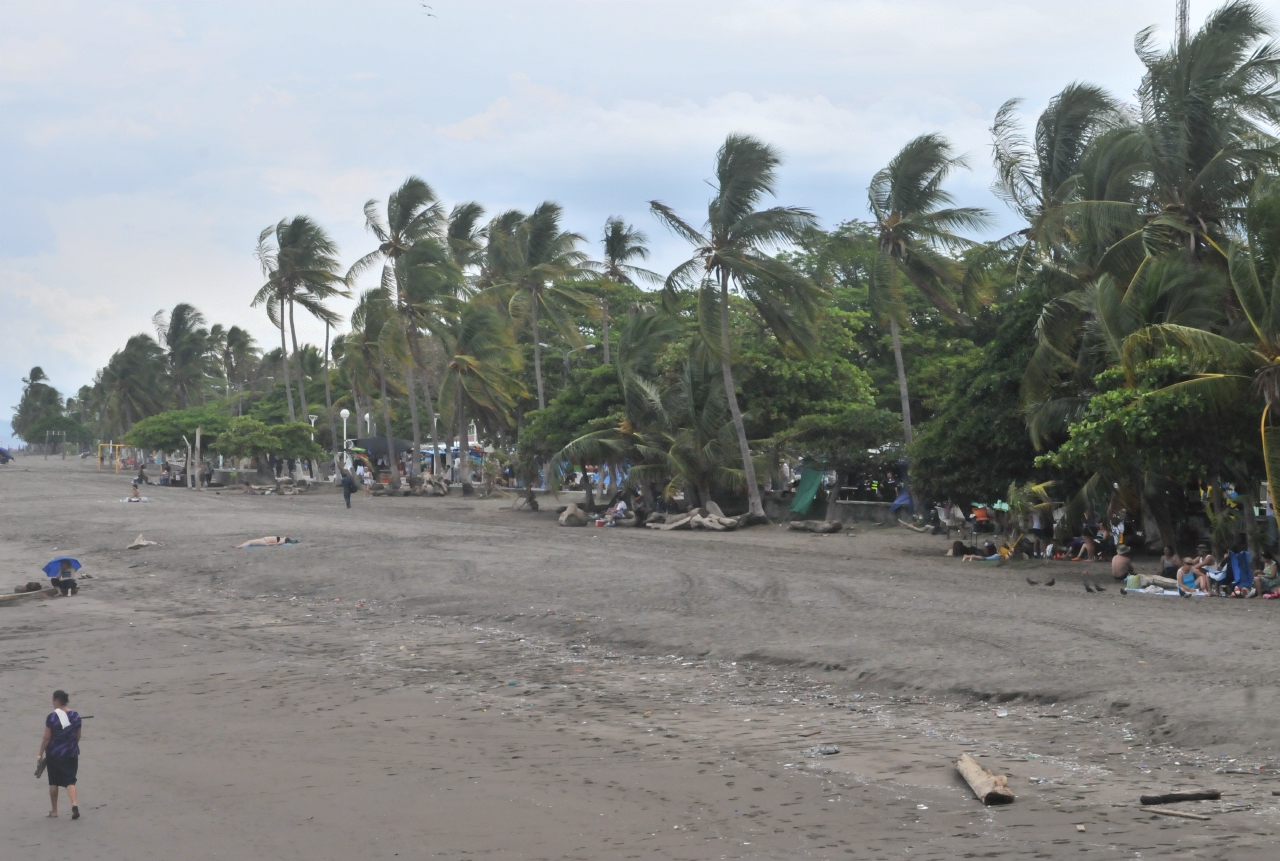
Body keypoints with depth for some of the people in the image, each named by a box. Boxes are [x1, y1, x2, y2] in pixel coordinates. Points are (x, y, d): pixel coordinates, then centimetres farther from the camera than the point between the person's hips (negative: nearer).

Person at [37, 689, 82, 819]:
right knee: (70, 780, 5)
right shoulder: (75, 716, 1)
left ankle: (54, 811, 17)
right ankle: (74, 804, -19)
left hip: (54, 754, -3)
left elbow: (46, 738, -11)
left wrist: (41, 754, -3)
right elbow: (78, 736, 8)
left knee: (53, 782, 10)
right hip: (71, 753, 3)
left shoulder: (52, 717, -12)